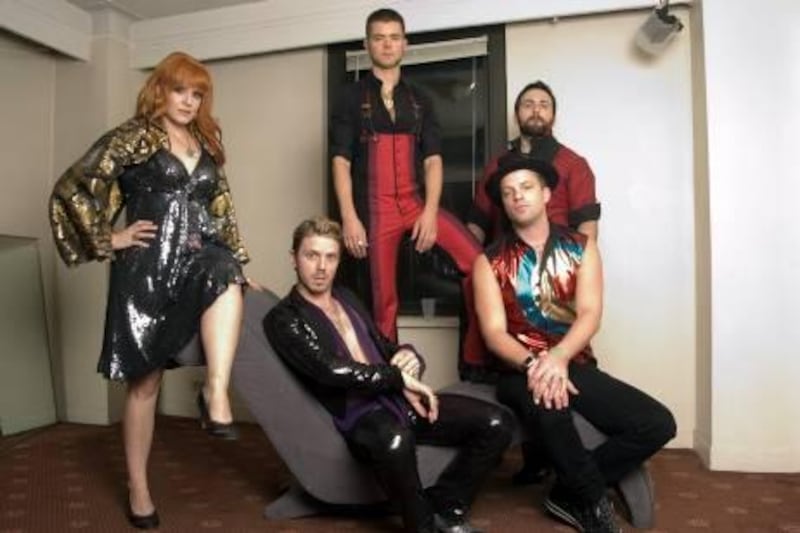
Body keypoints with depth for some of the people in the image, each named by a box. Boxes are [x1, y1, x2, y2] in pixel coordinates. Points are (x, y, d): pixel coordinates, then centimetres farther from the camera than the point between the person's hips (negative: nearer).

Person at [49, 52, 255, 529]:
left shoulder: (207, 143, 16)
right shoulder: (132, 138, 0)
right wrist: (109, 241, -4)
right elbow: (70, 190, -3)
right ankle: (138, 488, 18)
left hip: (197, 259, 4)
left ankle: (217, 391, -33)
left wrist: (240, 263, 12)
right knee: (145, 379, 3)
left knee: (226, 277, -36)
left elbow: (222, 208, 18)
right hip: (148, 266, -3)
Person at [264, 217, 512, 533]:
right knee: (393, 440, -42)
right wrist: (399, 377, -14)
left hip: (397, 398, 7)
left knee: (496, 422, -8)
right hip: (356, 415, -7)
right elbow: (330, 369, -19)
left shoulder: (347, 298, 19)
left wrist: (408, 357, -2)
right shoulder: (284, 319, -3)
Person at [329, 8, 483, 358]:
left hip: (415, 203, 2)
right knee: (383, 301, 2)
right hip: (374, 209, -2)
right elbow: (341, 162, -2)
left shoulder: (419, 100, 14)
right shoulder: (351, 97, 5)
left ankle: (476, 354, -2)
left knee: (477, 262, -15)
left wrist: (430, 212, -9)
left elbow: (432, 160, 6)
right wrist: (349, 218, -13)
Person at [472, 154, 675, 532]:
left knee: (657, 423, -14)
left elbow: (590, 313, -6)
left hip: (575, 364, 3)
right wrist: (533, 364, -27)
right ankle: (593, 500, -7)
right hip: (521, 370, -3)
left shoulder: (580, 247, 6)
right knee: (549, 411, -37)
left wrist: (558, 357, -25)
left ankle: (570, 494, 2)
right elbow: (494, 331, -8)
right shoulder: (490, 261, 0)